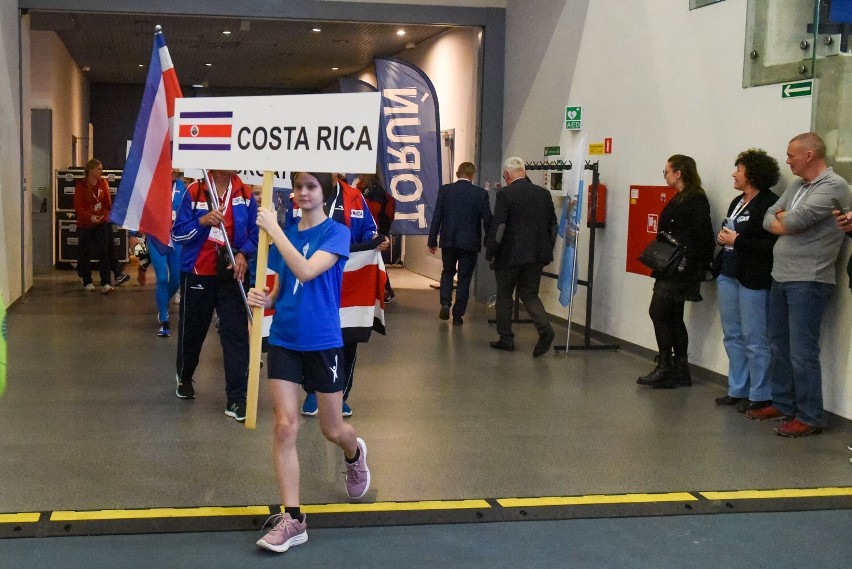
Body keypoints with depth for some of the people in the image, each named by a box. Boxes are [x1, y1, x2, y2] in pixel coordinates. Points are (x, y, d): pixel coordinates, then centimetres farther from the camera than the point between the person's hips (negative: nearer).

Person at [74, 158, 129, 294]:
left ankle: (106, 283, -7)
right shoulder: (80, 186, -13)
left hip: (102, 222, 2)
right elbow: (78, 207, -17)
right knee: (84, 253, 8)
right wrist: (90, 217, -33)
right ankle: (87, 281, 25)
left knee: (104, 252, -6)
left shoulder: (103, 183, -2)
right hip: (85, 224, -2)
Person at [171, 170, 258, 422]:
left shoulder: (245, 194, -1)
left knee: (236, 335, -6)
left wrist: (243, 253, -13)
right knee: (192, 331, 15)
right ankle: (184, 378, 42)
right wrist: (202, 221, -23)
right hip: (197, 275, -1)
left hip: (231, 275, 1)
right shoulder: (194, 191, -9)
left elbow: (254, 232, 5)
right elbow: (177, 234, -8)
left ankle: (236, 399, -2)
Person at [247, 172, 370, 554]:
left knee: (332, 429, 11)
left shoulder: (336, 232, -9)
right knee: (285, 426, -5)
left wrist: (273, 229, -24)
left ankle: (355, 455, 48)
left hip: (322, 343, -4)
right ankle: (292, 518, 2)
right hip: (283, 341, 4)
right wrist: (265, 299, -7)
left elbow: (306, 271, -26)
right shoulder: (285, 234, 6)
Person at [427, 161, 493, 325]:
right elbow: (487, 220, -4)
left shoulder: (445, 190, -2)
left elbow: (436, 217, -2)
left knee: (447, 272, 21)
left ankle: (445, 304, 3)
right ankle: (457, 315, 8)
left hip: (448, 241, 1)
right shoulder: (481, 193, -5)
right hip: (470, 242, -1)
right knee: (464, 278, 8)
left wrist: (432, 241, 5)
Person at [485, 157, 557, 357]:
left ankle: (506, 338, 16)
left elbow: (498, 227, -15)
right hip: (537, 255, 5)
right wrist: (547, 251, 19)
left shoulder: (505, 194, -11)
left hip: (510, 255, -5)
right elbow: (553, 225, 11)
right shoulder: (543, 193, 6)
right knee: (530, 294, 13)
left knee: (504, 295, 10)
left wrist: (490, 253, -5)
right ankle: (545, 329, -10)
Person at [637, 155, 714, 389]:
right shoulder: (680, 199, 17)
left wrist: (701, 264, -17)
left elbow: (703, 234, -19)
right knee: (673, 317, 12)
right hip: (671, 270, 10)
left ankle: (665, 368, -3)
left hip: (680, 270, -10)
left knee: (659, 312, -8)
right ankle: (680, 370, 18)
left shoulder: (695, 200, -13)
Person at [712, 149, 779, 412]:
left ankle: (759, 396, 6)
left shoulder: (769, 204, -13)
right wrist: (722, 238, 5)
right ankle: (737, 390, 23)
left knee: (754, 339, -3)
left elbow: (772, 245, -21)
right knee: (732, 336, 14)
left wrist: (737, 240, -18)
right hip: (728, 275, 9)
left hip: (753, 280, -9)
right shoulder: (737, 202, 15)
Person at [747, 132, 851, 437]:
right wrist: (784, 221, -10)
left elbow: (796, 220, -20)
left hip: (807, 280, -9)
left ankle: (810, 417, 1)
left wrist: (783, 218, 1)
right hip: (781, 276, 9)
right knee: (779, 346, 15)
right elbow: (769, 219, 11)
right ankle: (782, 404, 27)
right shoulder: (796, 186, 15)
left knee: (802, 352, -7)